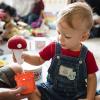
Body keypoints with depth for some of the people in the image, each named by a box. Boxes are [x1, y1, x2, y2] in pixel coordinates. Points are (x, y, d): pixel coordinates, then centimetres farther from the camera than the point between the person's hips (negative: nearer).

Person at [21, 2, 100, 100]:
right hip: (52, 90, 2)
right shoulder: (53, 47, -6)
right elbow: (39, 60, 6)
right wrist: (24, 56, -13)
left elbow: (91, 77, -2)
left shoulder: (87, 55, -11)